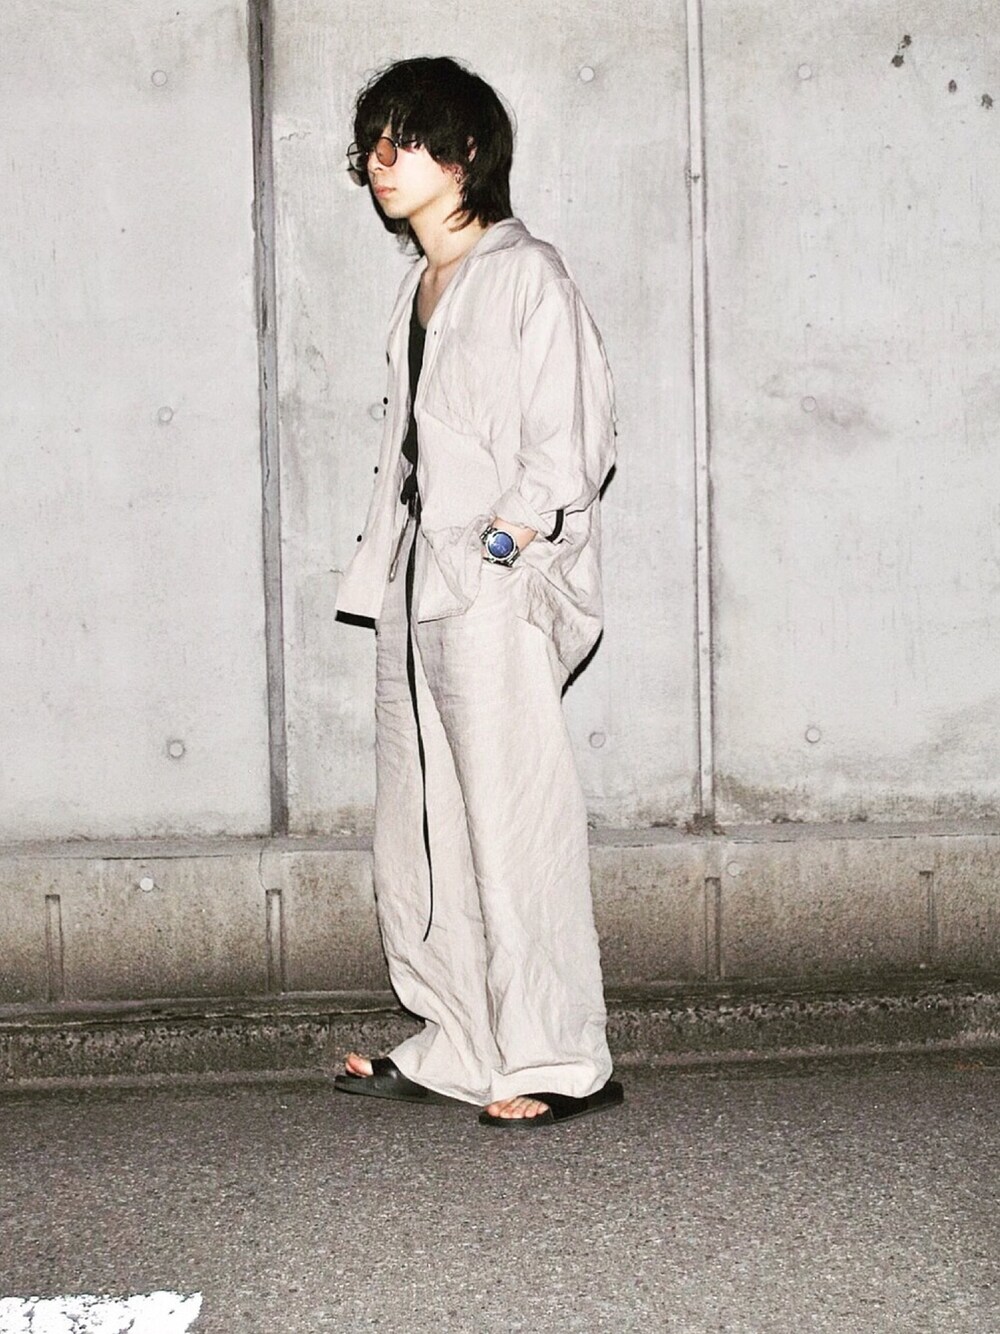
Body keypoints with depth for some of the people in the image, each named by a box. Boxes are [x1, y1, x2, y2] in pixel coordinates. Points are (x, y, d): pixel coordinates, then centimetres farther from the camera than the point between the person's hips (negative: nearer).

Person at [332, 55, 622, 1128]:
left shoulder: (525, 274, -4)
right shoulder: (420, 288, 19)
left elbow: (570, 444, -10)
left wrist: (501, 547, -17)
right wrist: (385, 560, 11)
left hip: (496, 592, -8)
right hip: (415, 586, 8)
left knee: (513, 815, -7)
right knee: (422, 821, 8)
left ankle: (562, 1061, 0)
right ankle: (456, 1049, 17)